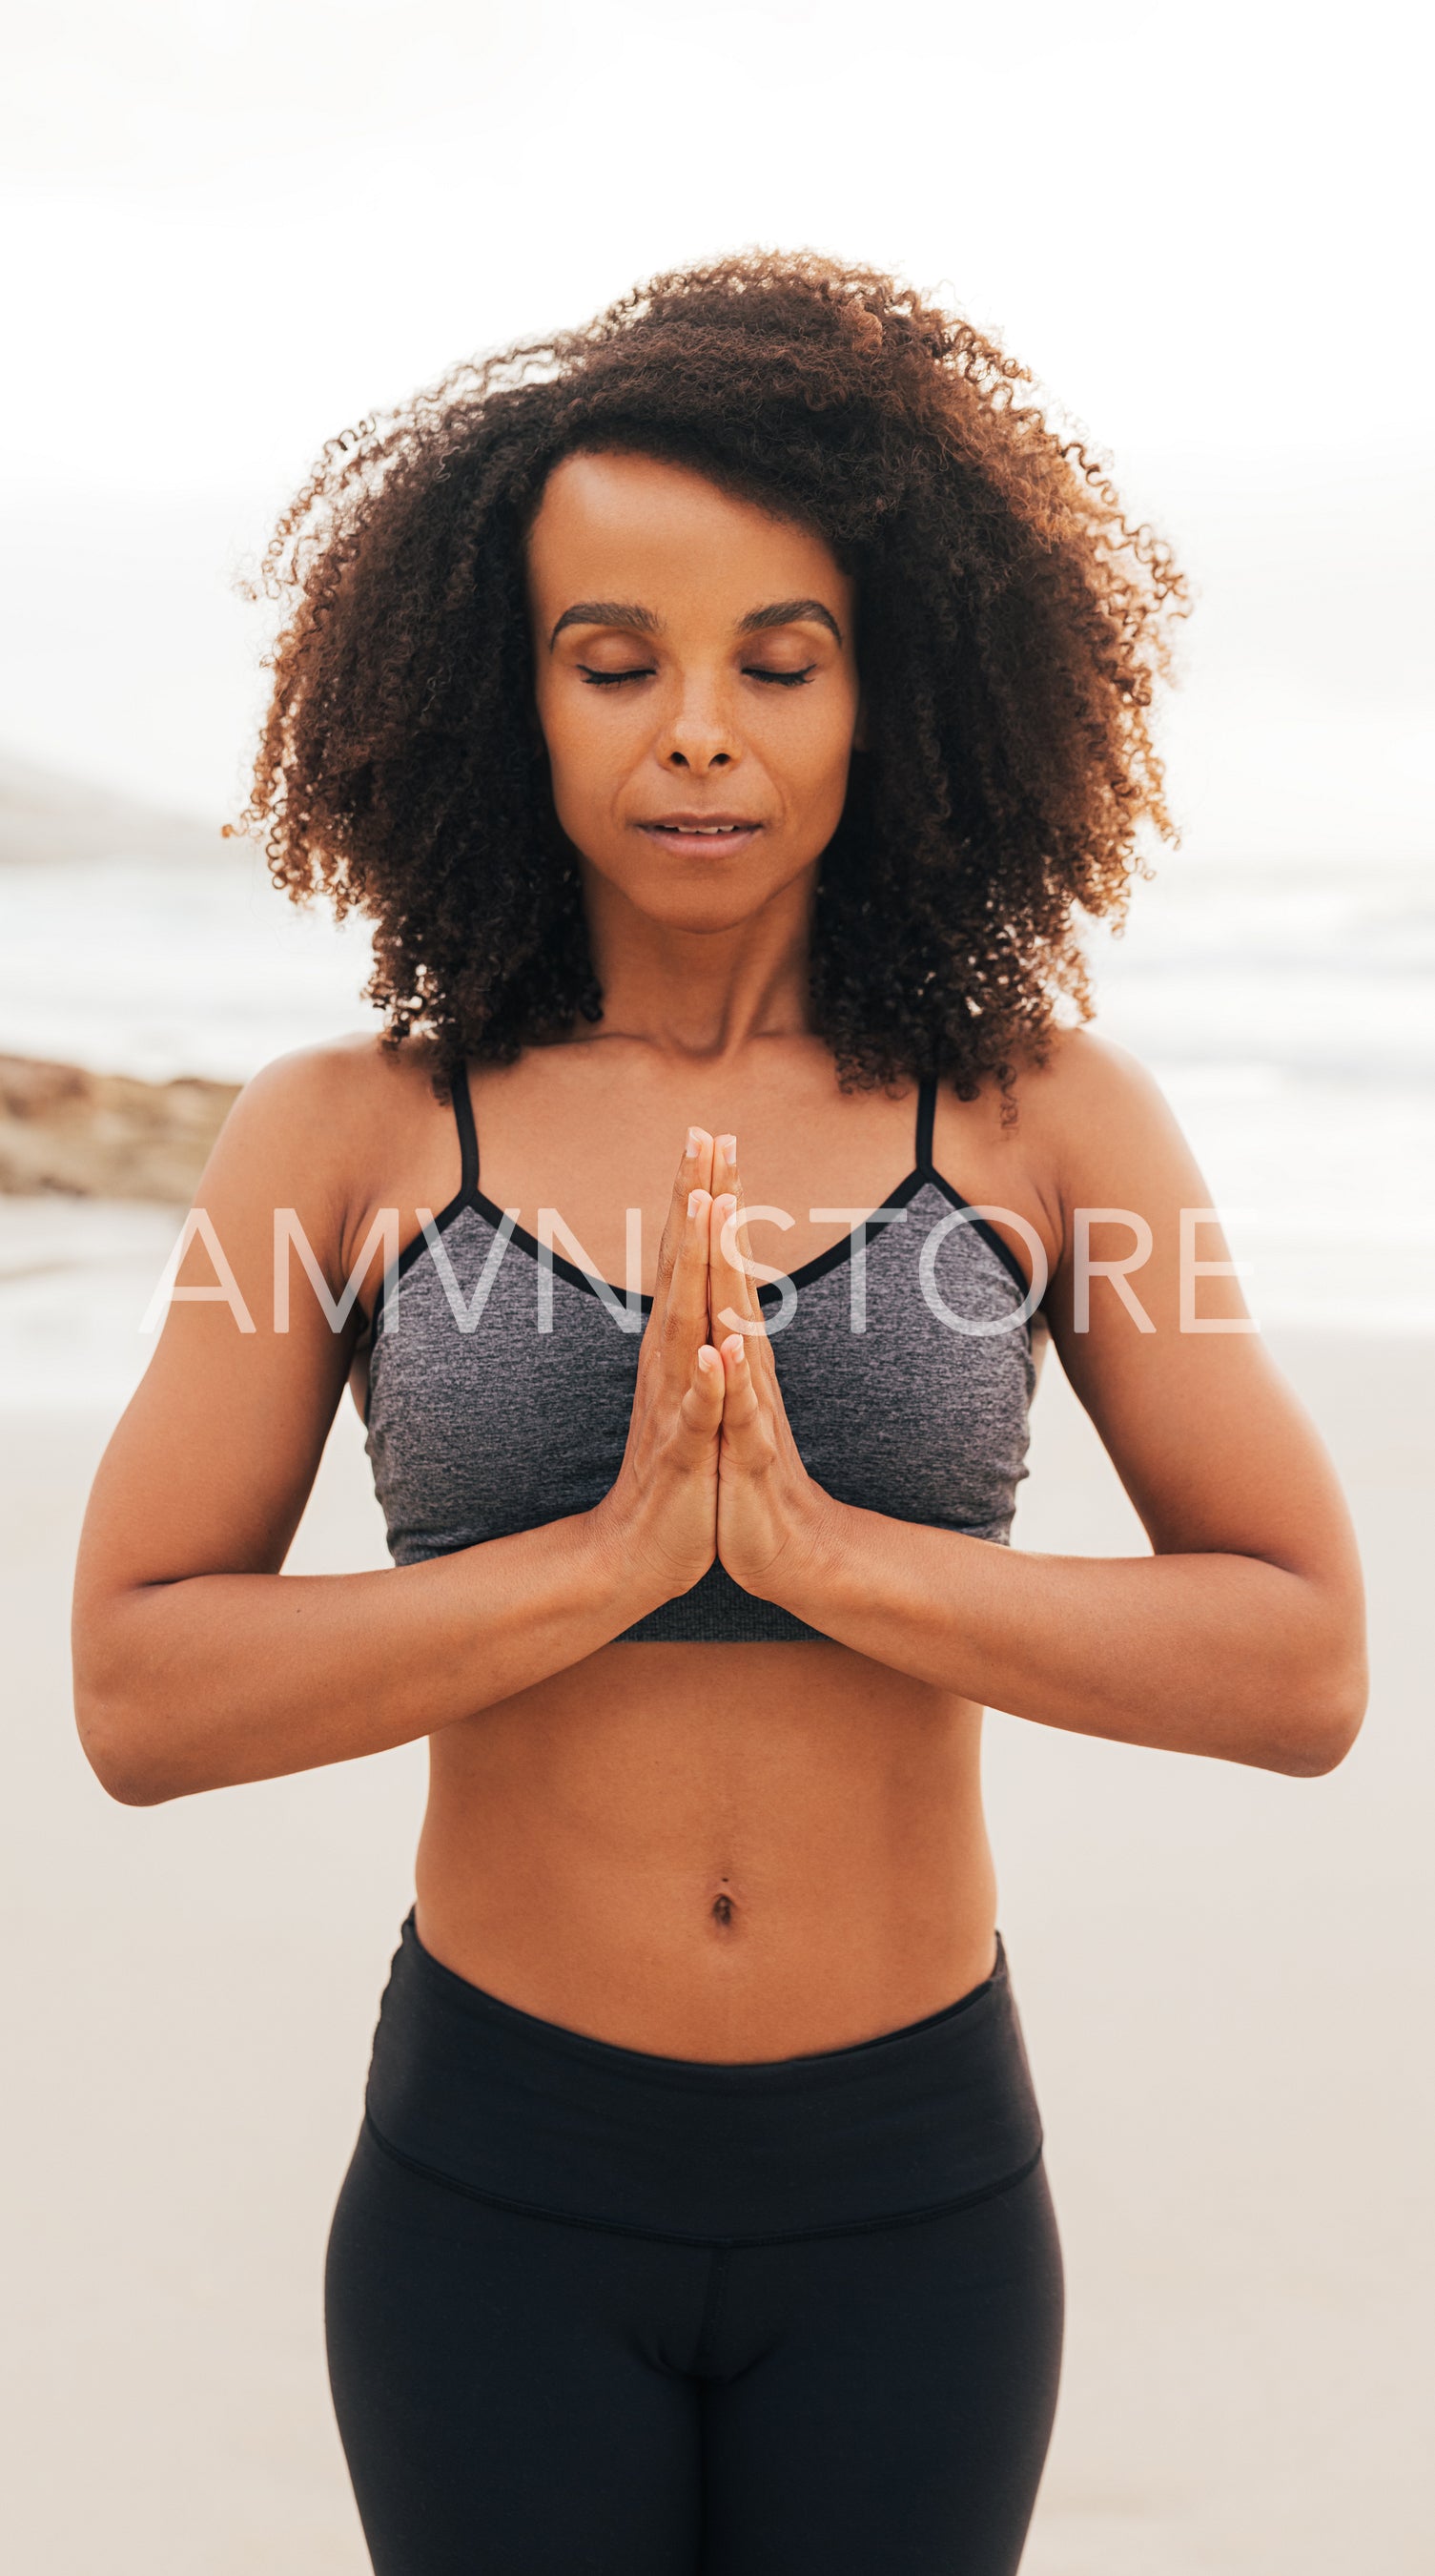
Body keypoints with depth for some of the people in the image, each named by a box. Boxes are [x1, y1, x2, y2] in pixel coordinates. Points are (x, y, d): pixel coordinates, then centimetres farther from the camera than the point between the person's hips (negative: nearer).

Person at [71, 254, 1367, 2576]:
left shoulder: (1045, 1115, -6)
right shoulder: (343, 1134, -6)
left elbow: (1303, 1665, -11)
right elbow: (138, 1698, -11)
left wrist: (816, 1541, -22)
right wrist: (607, 1552, -22)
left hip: (913, 2201, 1)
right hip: (496, 2198, 0)